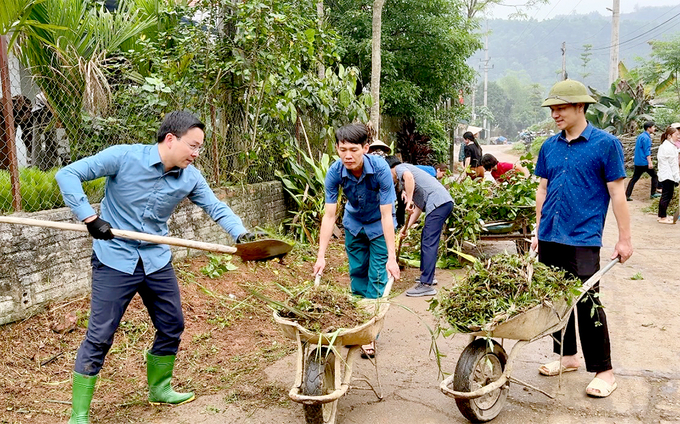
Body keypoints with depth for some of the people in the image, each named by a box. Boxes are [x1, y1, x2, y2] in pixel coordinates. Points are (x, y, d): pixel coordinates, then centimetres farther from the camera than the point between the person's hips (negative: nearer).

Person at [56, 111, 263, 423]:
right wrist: (90, 217, -25)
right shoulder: (124, 157, -17)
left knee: (172, 327, 14)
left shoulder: (190, 177, -2)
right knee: (99, 337, -2)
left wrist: (241, 234, -18)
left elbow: (216, 208, 1)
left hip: (158, 261, 6)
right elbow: (68, 175, -15)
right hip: (115, 260, -5)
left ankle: (159, 389, 38)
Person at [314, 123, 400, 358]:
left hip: (378, 226, -3)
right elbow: (329, 215, -23)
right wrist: (321, 256, -26)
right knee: (357, 274, 9)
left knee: (377, 278, -5)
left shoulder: (380, 168, -33)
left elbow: (386, 216, -31)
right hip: (354, 224, 3)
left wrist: (392, 258, -32)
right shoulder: (335, 172, -26)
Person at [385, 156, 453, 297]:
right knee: (426, 238, 22)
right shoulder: (403, 178, 31)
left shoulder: (400, 168, 5)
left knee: (429, 243, -12)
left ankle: (426, 285, -15)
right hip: (444, 202, 10)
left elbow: (409, 176, -23)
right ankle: (427, 276, 31)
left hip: (438, 202, -10)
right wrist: (406, 227, 20)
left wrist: (409, 201, -22)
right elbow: (419, 207, 25)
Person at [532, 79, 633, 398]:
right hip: (549, 239, 6)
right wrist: (538, 231, 14)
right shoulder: (550, 146, 10)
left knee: (587, 305, -4)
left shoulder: (605, 144, -4)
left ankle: (603, 371, 10)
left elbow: (616, 193, -5)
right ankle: (567, 356, 29)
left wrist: (624, 238, -5)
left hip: (582, 241, -5)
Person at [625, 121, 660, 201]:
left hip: (637, 162, 9)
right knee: (654, 175, 9)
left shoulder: (640, 136, 14)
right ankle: (653, 193, 13)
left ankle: (627, 195, 0)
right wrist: (650, 163, -21)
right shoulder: (646, 138, -14)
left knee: (634, 178, 7)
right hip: (644, 162, -8)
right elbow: (647, 151, -19)